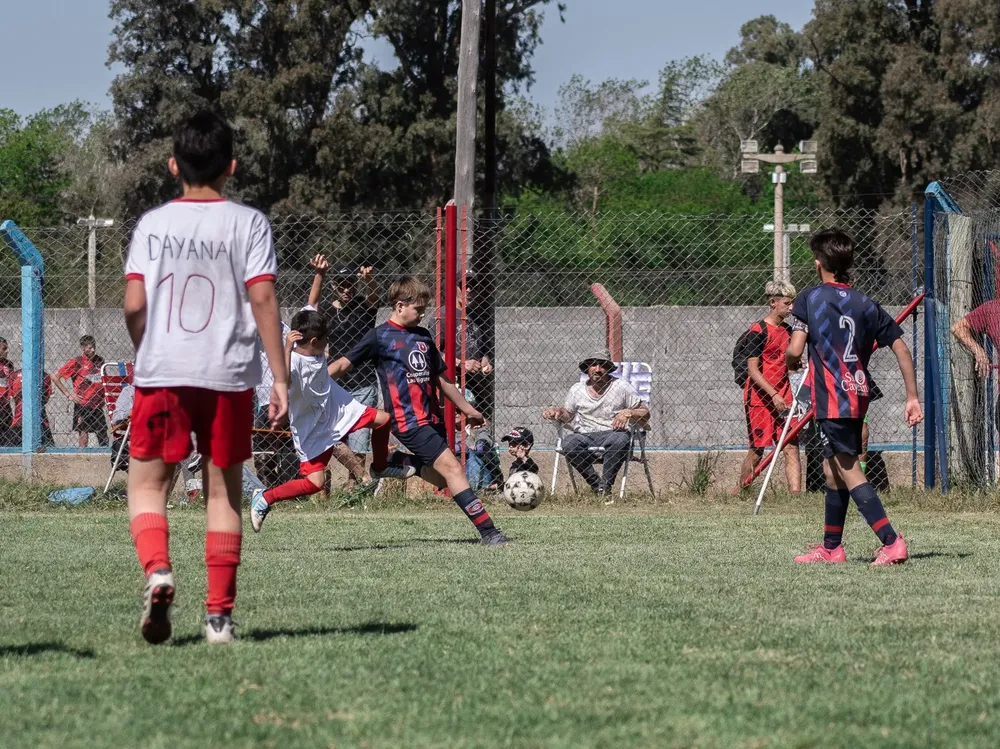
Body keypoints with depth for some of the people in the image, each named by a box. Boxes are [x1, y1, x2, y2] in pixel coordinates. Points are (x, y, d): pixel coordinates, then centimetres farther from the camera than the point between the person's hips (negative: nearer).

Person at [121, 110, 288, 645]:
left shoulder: (151, 224, 4)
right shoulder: (247, 223, 1)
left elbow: (133, 304, -2)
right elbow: (262, 299, -7)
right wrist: (280, 377, -3)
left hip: (160, 375, 0)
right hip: (230, 376, 0)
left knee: (147, 483, 8)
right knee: (224, 491, 9)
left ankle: (157, 570, -20)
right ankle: (219, 614, 7)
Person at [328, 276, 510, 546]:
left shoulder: (423, 336, 16)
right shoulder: (380, 336, -2)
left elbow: (441, 378, 25)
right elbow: (343, 364, -1)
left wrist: (468, 409, 29)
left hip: (432, 417, 7)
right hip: (408, 420, -7)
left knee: (439, 478, 5)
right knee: (451, 467, -17)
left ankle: (399, 462, 27)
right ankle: (488, 531, -19)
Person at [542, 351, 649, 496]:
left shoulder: (621, 387, 7)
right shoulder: (577, 390, 15)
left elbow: (645, 413, 7)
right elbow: (568, 415, 29)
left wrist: (627, 413, -14)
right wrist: (557, 413, 5)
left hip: (612, 434, -2)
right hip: (585, 437, 2)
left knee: (621, 439, -38)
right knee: (569, 442, -32)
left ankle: (605, 484, -27)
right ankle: (596, 483, -26)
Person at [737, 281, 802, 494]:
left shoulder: (787, 330, 13)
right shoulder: (758, 331, -9)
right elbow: (753, 369, -14)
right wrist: (773, 395, -21)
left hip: (782, 399, 6)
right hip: (759, 398, -6)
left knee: (791, 448, -5)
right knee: (757, 450, 1)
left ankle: (796, 494, -11)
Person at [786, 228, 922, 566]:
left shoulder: (810, 298, -5)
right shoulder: (867, 305, 8)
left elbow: (795, 350, -11)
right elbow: (902, 349, 5)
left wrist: (790, 362, 13)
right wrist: (912, 397, 9)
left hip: (832, 399, -6)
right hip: (859, 396, 7)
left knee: (849, 471, -8)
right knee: (833, 469, 19)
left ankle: (891, 542, -20)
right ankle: (831, 548, 28)